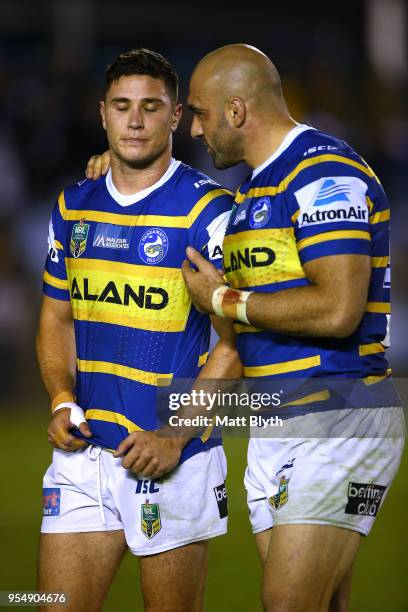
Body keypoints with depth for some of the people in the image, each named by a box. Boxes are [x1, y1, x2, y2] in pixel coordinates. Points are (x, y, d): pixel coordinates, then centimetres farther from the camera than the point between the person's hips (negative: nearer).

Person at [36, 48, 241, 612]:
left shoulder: (209, 210, -8)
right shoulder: (74, 207, 10)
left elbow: (235, 341, -8)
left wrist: (175, 437, -15)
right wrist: (63, 401, 1)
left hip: (174, 460, -5)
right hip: (83, 452, 5)